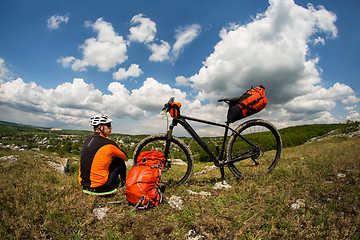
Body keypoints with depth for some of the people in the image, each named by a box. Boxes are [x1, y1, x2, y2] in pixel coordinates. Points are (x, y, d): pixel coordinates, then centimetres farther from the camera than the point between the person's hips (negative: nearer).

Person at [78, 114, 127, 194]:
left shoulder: (87, 140, 4)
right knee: (119, 160, 7)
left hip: (83, 183, 7)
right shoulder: (109, 143, -15)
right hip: (100, 187, -7)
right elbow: (125, 157, 2)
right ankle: (124, 182, 28)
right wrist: (113, 155, 22)